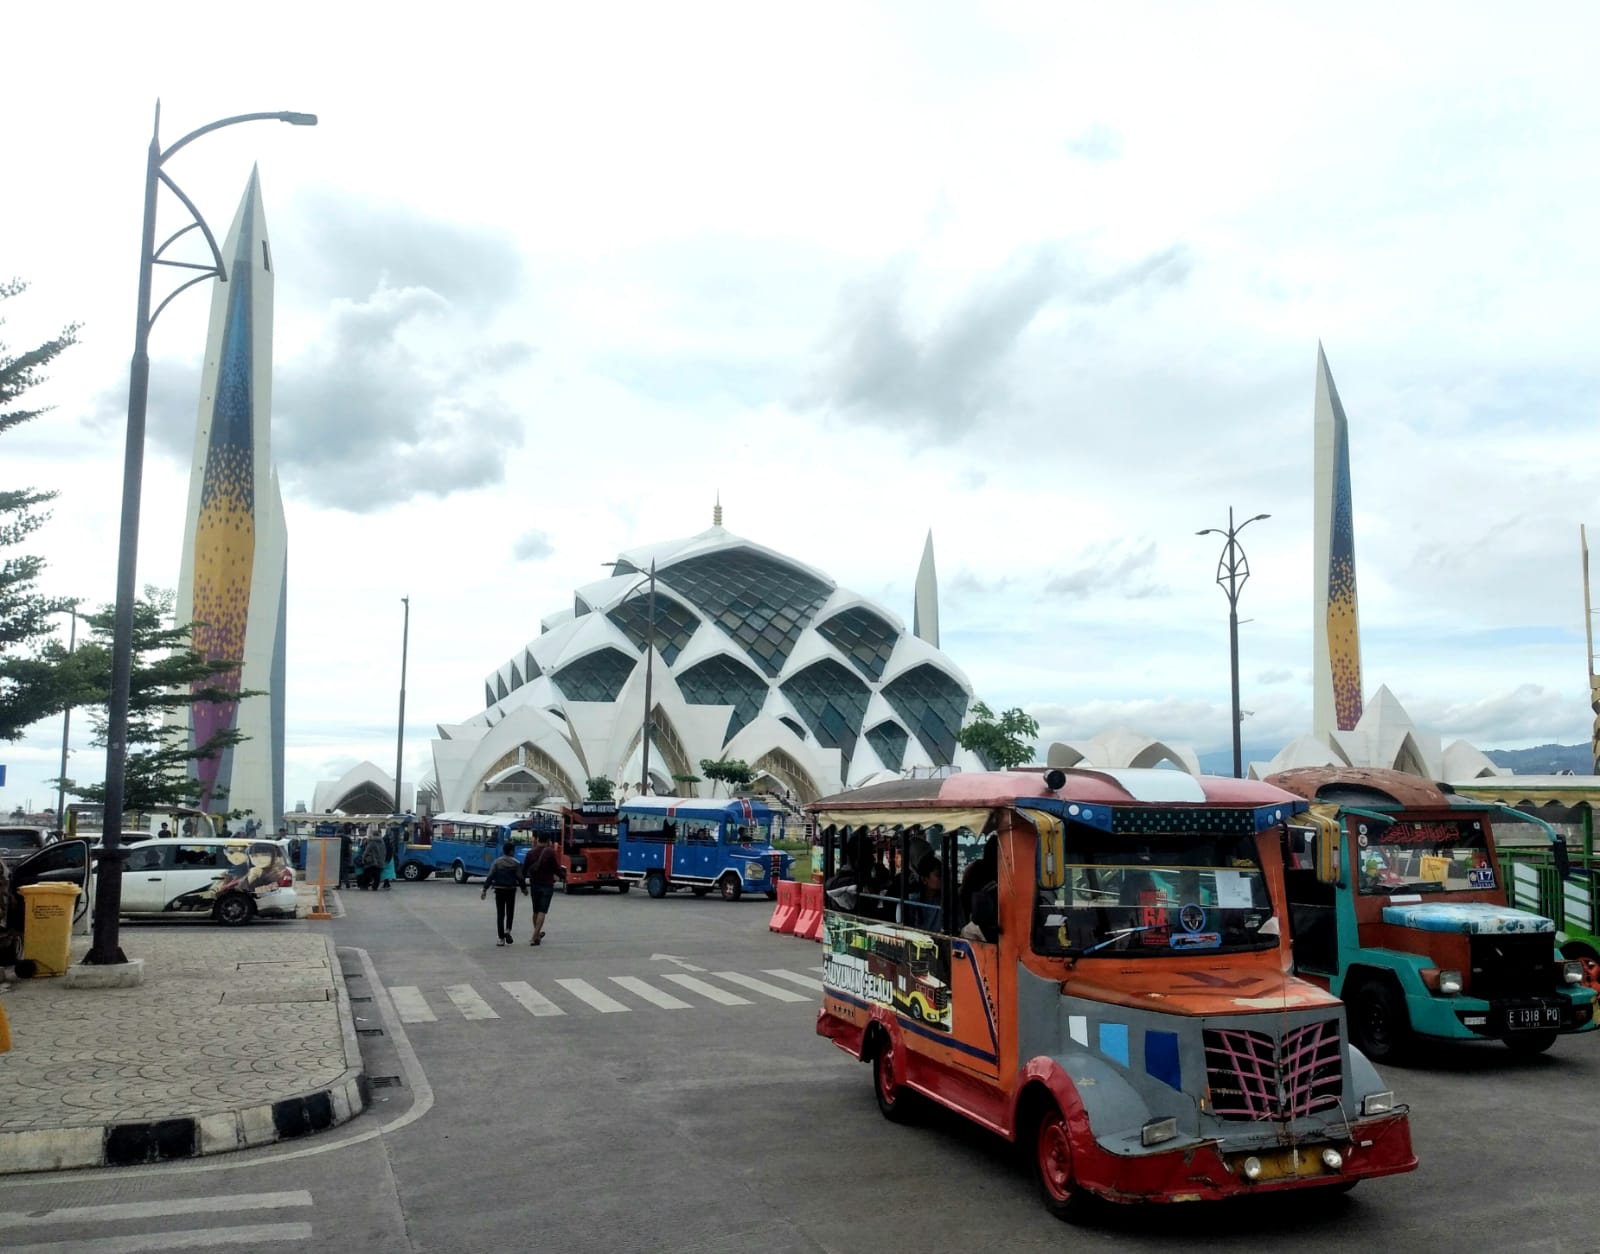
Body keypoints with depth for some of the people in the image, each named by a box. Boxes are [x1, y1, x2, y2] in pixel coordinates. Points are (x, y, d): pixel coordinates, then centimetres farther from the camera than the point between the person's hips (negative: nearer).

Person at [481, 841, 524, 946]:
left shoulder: (496, 862, -1)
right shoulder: (515, 863, -5)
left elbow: (490, 877, -7)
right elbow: (520, 878, -4)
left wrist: (485, 890, -4)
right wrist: (524, 888, 11)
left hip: (499, 890, 1)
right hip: (511, 890, -1)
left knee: (500, 914, 6)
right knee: (510, 912, 14)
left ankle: (501, 938, 4)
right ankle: (507, 931, -7)